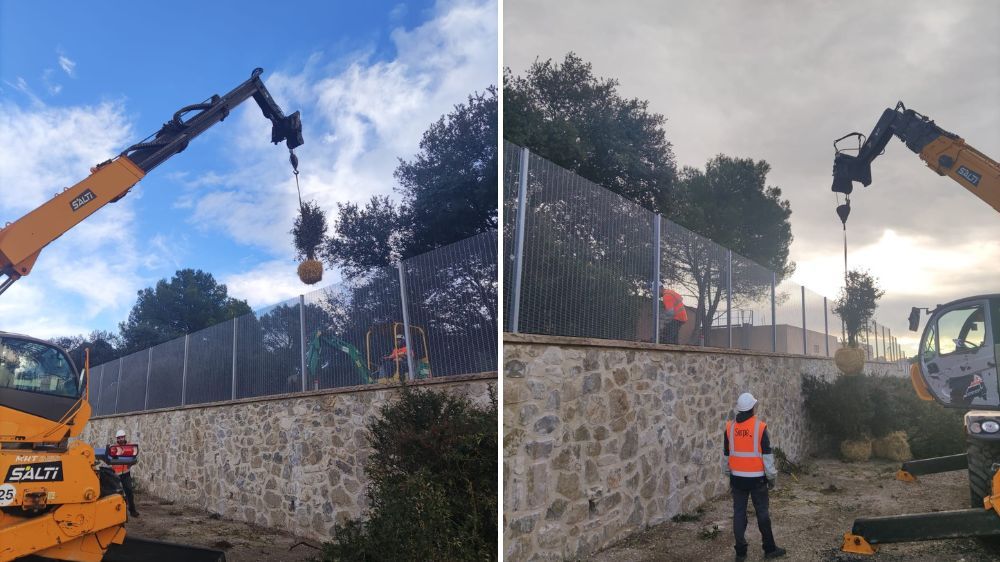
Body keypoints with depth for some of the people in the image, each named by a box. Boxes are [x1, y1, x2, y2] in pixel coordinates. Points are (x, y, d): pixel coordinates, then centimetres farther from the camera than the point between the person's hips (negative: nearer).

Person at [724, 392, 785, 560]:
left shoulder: (730, 427, 0)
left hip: (737, 478, 3)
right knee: (762, 513, 9)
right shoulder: (760, 427, -11)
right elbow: (767, 455, -8)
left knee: (739, 513, 6)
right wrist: (772, 477, 3)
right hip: (757, 478, -3)